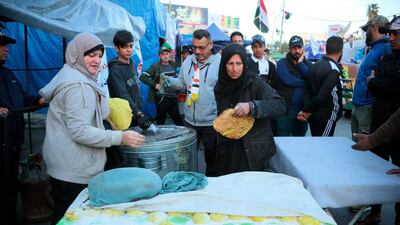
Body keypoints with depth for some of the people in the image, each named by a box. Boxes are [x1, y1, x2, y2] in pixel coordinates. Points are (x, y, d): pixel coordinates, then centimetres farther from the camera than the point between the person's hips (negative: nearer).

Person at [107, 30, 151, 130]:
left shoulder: (132, 65, 8)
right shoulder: (115, 69, -15)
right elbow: (123, 96, -26)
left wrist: (140, 110, 12)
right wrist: (138, 114, -35)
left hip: (136, 114, 7)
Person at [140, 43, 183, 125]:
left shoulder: (173, 65, 9)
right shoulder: (155, 67, -6)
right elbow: (142, 77, -13)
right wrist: (154, 85, -15)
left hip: (173, 97, 5)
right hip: (162, 98, -5)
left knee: (178, 120, 10)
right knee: (161, 120, 3)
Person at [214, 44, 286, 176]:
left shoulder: (254, 83, -10)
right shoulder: (220, 87, 5)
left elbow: (280, 105, -18)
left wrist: (252, 107, -30)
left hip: (254, 151, -4)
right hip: (228, 151, 4)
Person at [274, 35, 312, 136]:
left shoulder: (308, 64, 11)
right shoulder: (282, 63, -1)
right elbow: (287, 80, -18)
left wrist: (300, 64, -9)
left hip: (303, 109, 4)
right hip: (285, 108, -4)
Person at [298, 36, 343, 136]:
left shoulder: (316, 65, 6)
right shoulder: (333, 70, -18)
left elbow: (307, 90, 3)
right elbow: (323, 96, -23)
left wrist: (306, 110, -5)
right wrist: (308, 112, -12)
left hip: (313, 116, 8)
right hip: (326, 117, -8)